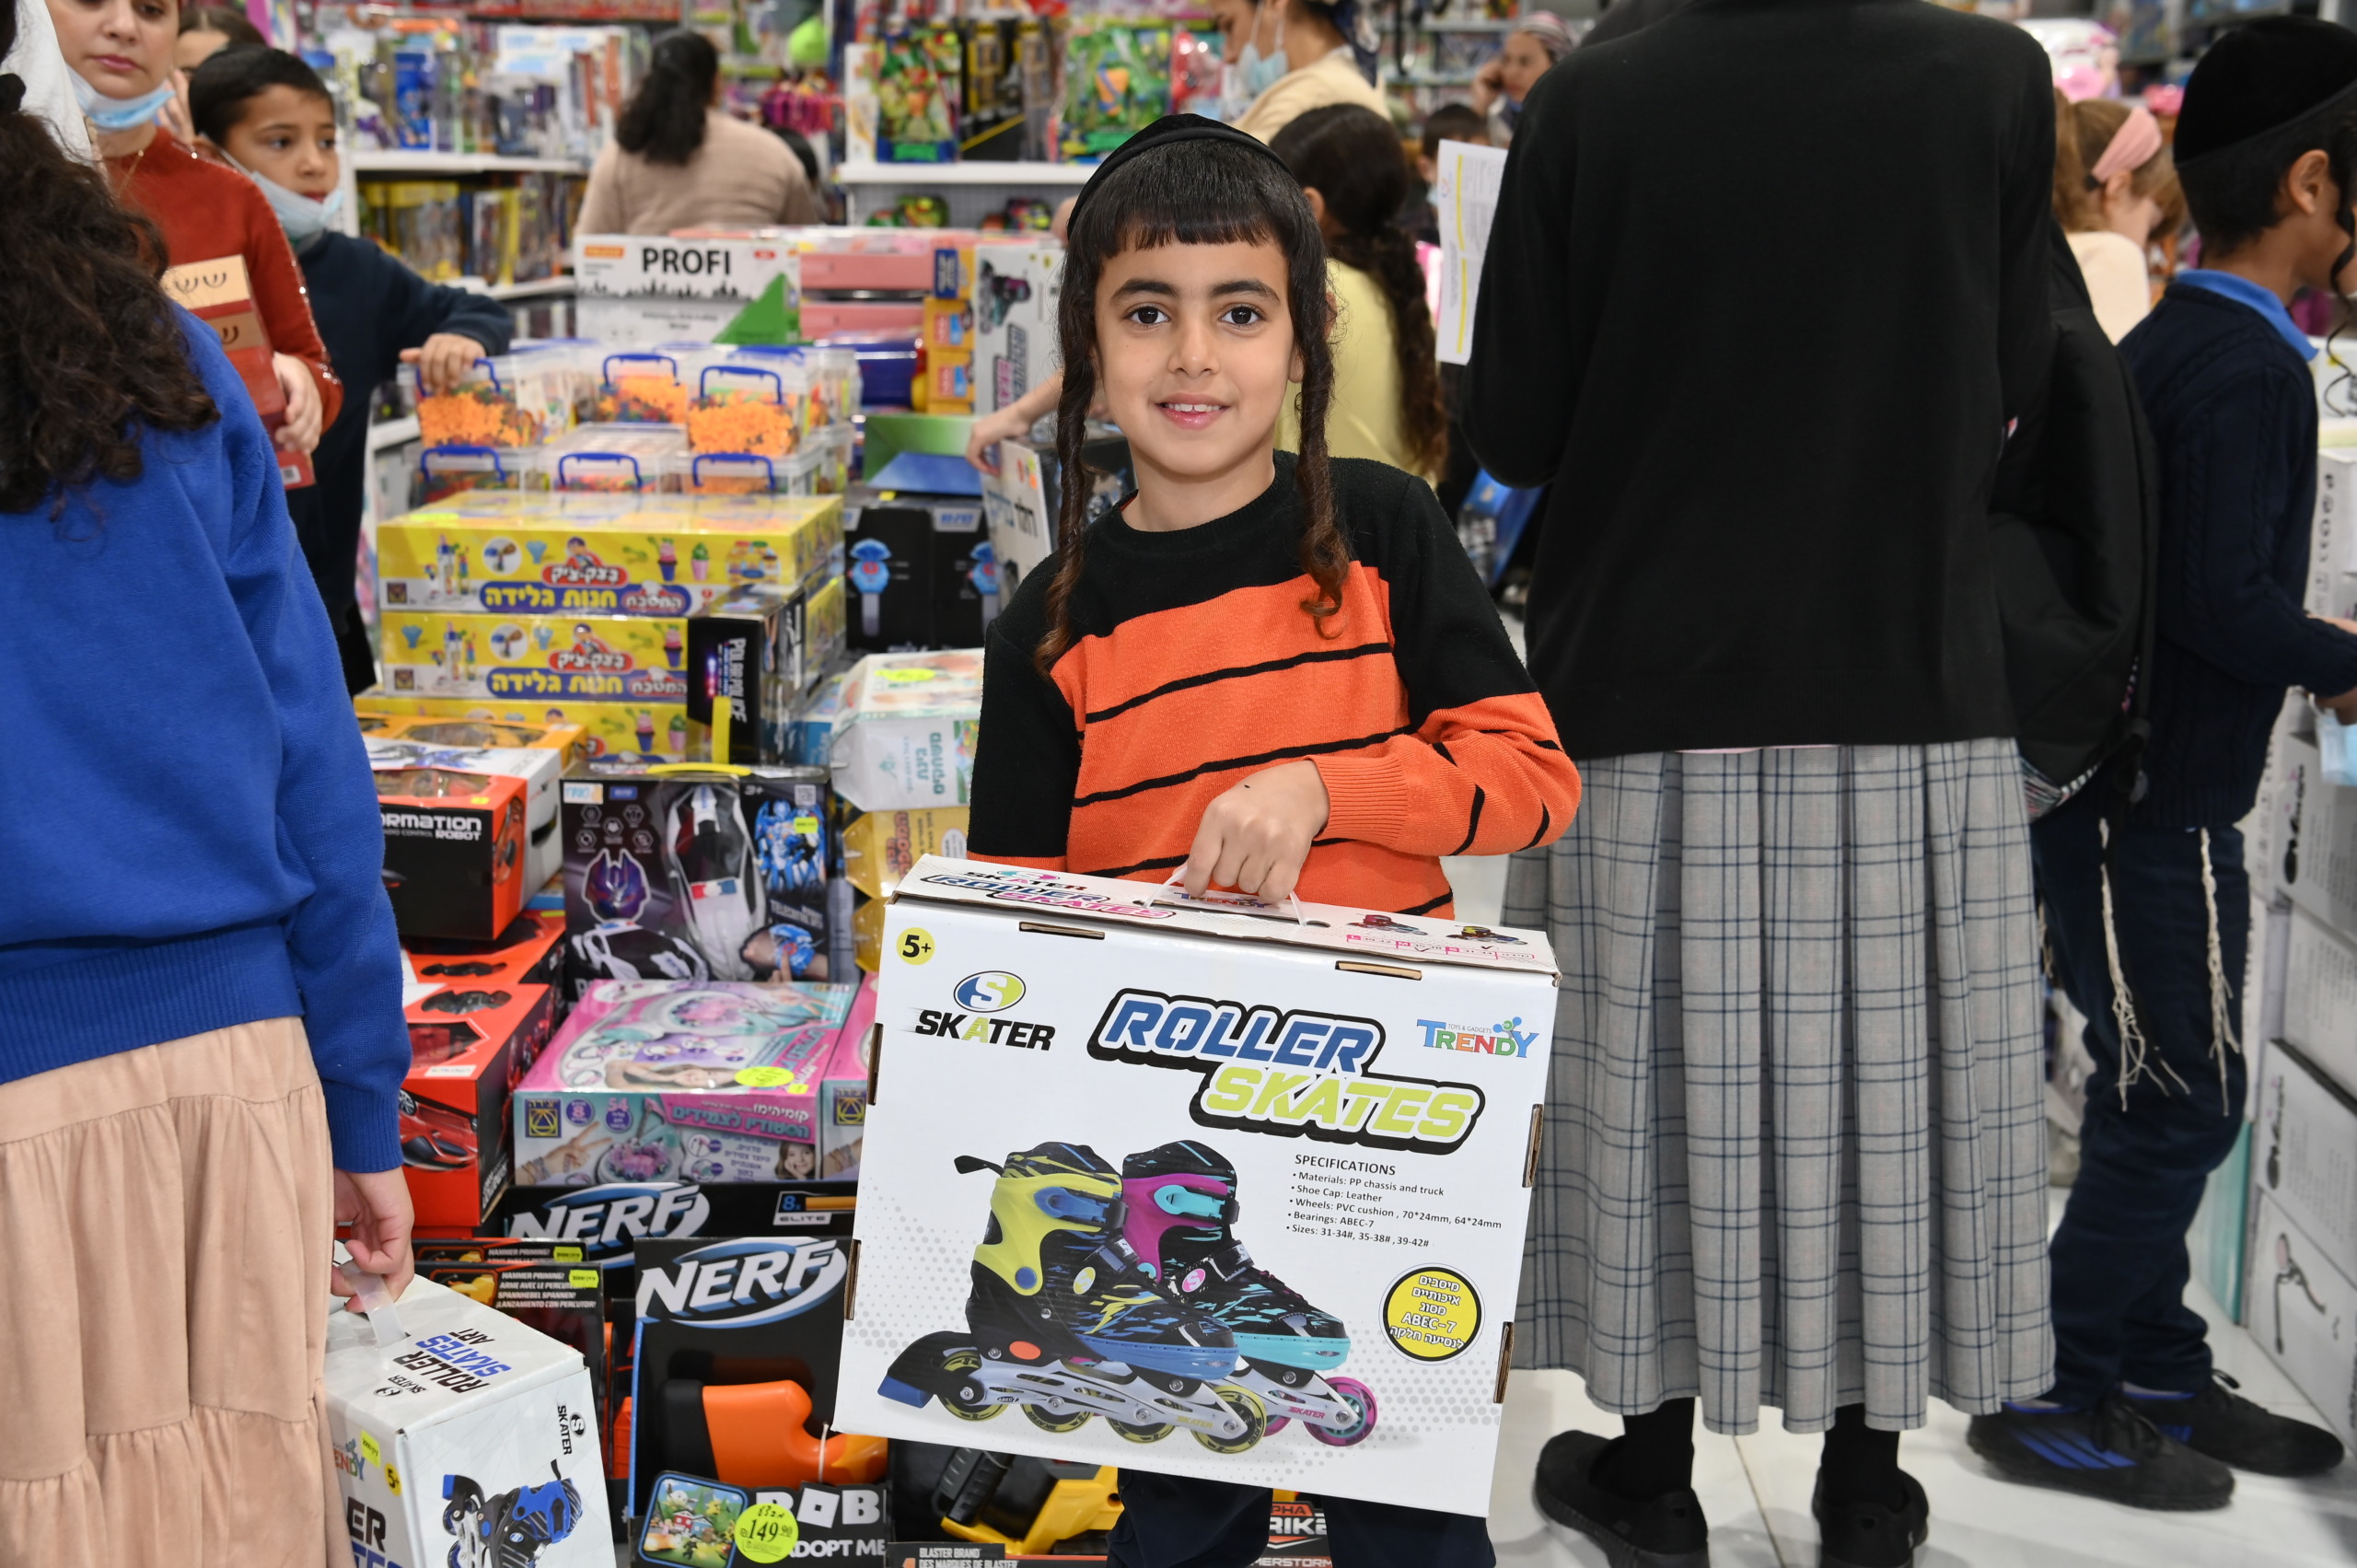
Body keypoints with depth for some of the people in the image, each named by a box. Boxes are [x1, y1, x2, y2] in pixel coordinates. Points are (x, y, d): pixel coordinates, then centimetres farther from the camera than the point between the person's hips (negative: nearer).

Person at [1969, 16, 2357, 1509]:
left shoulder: (2174, 341, 11)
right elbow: (2223, 602, -24)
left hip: (2129, 778, 10)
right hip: (2159, 802, -10)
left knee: (2163, 1100, 16)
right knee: (2181, 1103, -1)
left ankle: (2160, 1372, 27)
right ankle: (2057, 1400, 9)